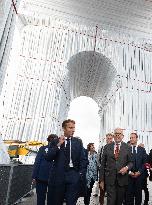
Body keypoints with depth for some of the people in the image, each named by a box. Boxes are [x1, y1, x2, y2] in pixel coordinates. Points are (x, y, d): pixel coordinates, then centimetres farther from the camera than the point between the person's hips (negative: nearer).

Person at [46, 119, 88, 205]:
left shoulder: (78, 142, 4)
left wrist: (82, 173, -6)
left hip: (73, 175, 0)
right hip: (58, 175, 0)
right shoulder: (56, 142, 2)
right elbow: (48, 158, -5)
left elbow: (83, 159, 4)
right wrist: (58, 145, -14)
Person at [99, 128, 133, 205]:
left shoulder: (127, 147, 3)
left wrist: (127, 167, -15)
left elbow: (130, 162, 8)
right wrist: (101, 180, 1)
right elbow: (103, 164, 3)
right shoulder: (107, 147, 2)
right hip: (110, 179, -1)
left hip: (122, 178, 1)